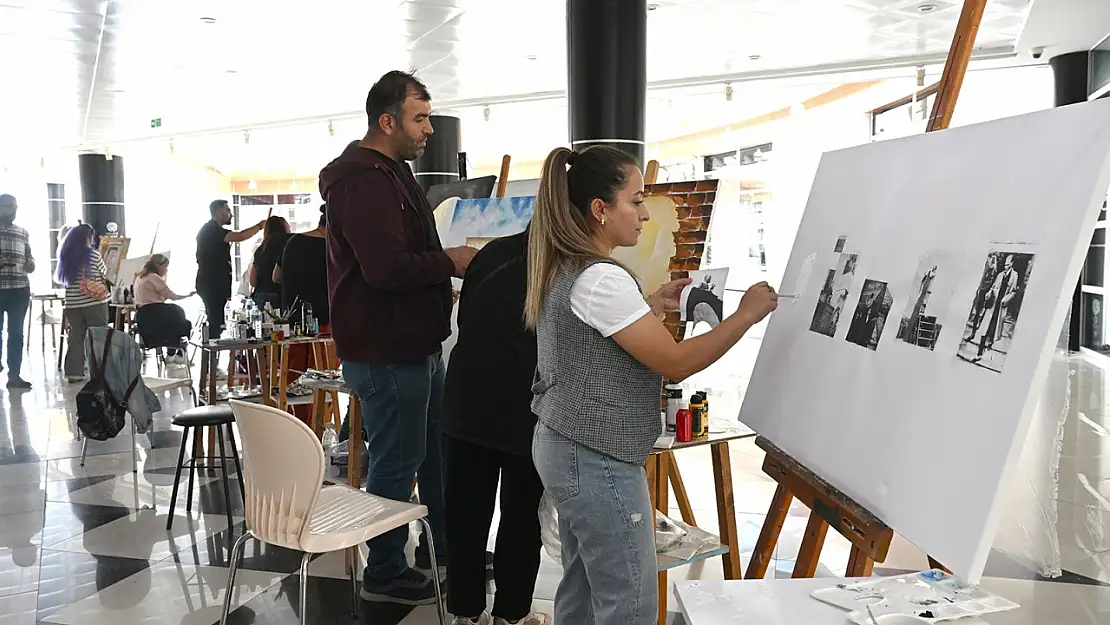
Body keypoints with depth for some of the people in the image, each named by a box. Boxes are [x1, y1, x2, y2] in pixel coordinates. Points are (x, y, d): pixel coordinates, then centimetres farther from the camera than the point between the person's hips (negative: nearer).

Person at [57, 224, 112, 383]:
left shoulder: (66, 255, 4)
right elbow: (106, 275, 3)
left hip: (72, 303, 4)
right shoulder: (93, 254, -8)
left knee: (76, 336, 8)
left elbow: (61, 279, 12)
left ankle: (73, 372, 8)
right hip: (95, 301, -4)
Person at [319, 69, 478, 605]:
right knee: (396, 462, 3)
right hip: (385, 354, -11)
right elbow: (386, 267, -29)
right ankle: (384, 573, 20)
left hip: (416, 345, 11)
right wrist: (451, 262, -17)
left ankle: (444, 544, 39)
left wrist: (447, 259, 7)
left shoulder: (392, 173, 16)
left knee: (439, 448, 21)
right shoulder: (362, 179, -20)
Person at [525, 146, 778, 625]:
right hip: (598, 463, -10)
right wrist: (746, 314, -12)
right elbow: (676, 364, -20)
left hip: (564, 448, 10)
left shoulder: (563, 268, 7)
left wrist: (654, 304, 14)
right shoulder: (601, 278, -23)